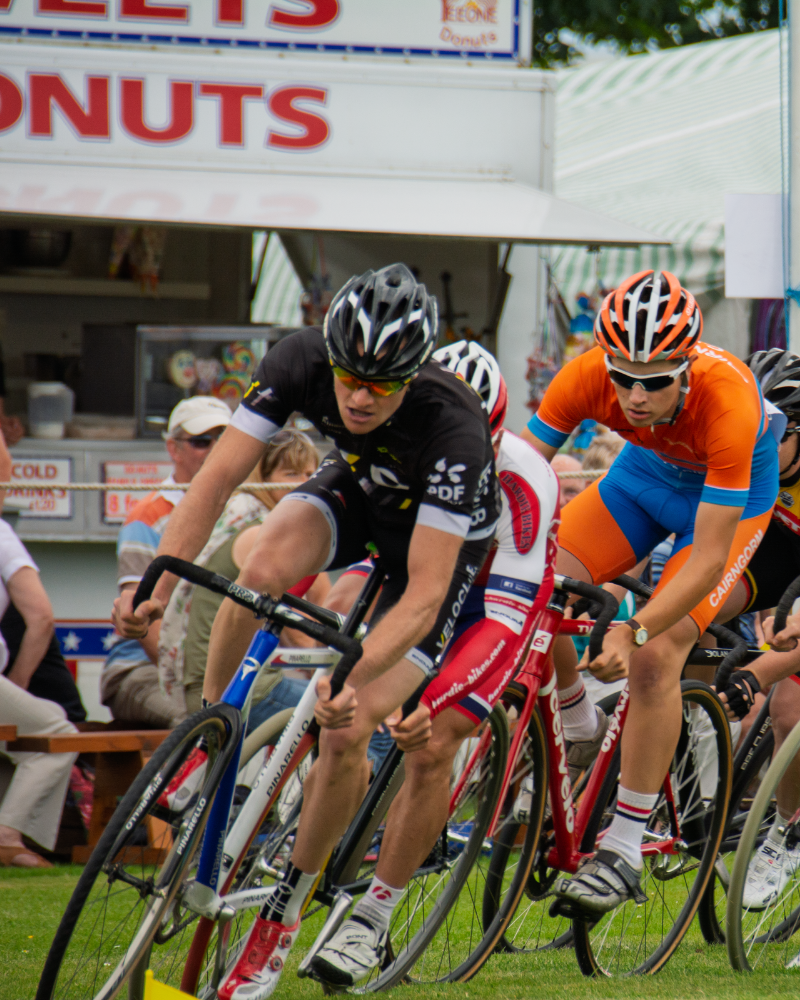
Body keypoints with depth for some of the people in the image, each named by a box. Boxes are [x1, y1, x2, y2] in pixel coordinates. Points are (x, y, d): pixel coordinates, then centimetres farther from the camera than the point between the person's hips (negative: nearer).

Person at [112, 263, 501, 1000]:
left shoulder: (452, 427, -40)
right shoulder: (301, 363, -30)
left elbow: (425, 596, -41)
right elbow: (220, 475, -27)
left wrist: (353, 679, -56)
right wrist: (158, 585, -41)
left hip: (446, 537, -4)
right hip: (357, 491, 4)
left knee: (347, 730, -15)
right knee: (265, 571, -32)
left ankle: (286, 911, 5)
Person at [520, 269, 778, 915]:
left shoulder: (729, 401, -41)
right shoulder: (587, 377, -31)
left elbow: (710, 558, -39)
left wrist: (633, 631, -49)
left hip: (733, 490, -4)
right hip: (646, 469, 4)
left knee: (656, 656, -22)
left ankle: (623, 852, -13)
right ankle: (581, 735, 12)